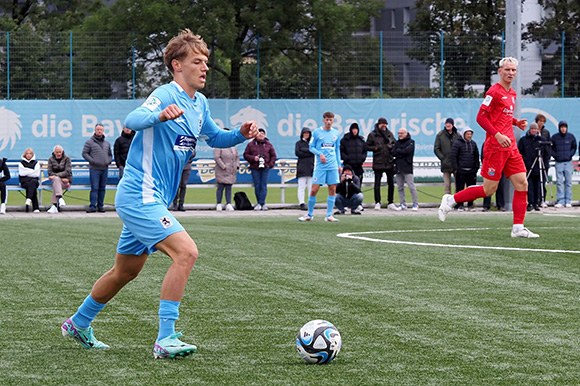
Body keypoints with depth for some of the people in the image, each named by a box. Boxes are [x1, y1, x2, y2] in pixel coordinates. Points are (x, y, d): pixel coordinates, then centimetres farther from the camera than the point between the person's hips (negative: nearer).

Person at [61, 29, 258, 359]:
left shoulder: (200, 104, 10)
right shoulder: (166, 95, -17)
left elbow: (213, 137, 27)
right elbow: (133, 120, -35)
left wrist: (240, 135, 6)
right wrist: (159, 116, -56)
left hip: (150, 201, 10)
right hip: (140, 197, -10)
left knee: (126, 271, 21)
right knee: (186, 252, -22)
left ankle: (79, 324, 39)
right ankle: (166, 339, -21)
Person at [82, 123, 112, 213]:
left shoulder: (107, 143, 16)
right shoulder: (89, 142, 1)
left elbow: (110, 154, 24)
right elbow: (84, 153, -3)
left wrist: (109, 161, 3)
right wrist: (92, 161, -14)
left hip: (104, 169, 5)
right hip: (94, 169, -5)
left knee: (102, 188, 7)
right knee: (94, 188, -9)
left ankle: (100, 206, 13)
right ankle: (93, 206, -8)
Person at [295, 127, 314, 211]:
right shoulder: (298, 143, 10)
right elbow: (297, 153, -3)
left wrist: (304, 150, -6)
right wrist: (309, 153, -5)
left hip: (311, 167, 1)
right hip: (302, 168, -1)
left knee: (311, 187, 0)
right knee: (301, 187, -6)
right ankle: (302, 203, -9)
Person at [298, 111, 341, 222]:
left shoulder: (336, 133, 10)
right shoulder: (317, 132, -1)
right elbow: (311, 147, 2)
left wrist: (339, 164, 14)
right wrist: (320, 154, -14)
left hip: (333, 166, 3)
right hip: (320, 166, -3)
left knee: (332, 189, -1)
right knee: (314, 190, -6)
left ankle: (329, 215, 6)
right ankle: (310, 214, 8)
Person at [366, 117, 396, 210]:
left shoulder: (389, 134, 11)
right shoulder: (372, 135, 1)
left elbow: (394, 143, 20)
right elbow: (367, 146, 3)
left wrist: (391, 146, -1)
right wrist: (375, 148, -12)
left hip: (389, 162, 4)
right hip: (378, 163, -4)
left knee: (391, 183, 6)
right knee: (377, 183, -1)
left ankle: (390, 203, 14)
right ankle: (377, 203, 6)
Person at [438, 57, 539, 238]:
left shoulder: (512, 94, 17)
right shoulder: (494, 92, -10)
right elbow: (481, 117, -14)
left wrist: (516, 122, 11)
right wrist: (498, 135, -22)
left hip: (510, 147, 8)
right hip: (495, 147, -8)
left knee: (522, 184, 0)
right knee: (489, 189, -6)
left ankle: (518, 228, 3)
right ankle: (450, 200, 11)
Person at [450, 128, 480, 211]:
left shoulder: (473, 144, 13)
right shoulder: (457, 143, -3)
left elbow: (476, 156, 18)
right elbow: (453, 156, -5)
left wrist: (476, 168, 11)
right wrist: (455, 168, -10)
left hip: (471, 170, 4)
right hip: (461, 170, -4)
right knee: (460, 188, -2)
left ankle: (470, 205, 12)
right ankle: (460, 205, 3)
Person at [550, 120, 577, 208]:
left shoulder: (571, 136, 3)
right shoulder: (554, 137, -1)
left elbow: (574, 147, 15)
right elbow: (551, 148, 8)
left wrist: (570, 154, 1)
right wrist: (555, 155, -4)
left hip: (568, 162, 1)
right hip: (559, 162, -1)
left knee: (568, 182, 3)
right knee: (559, 182, -4)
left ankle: (568, 201, 6)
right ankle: (560, 201, -3)